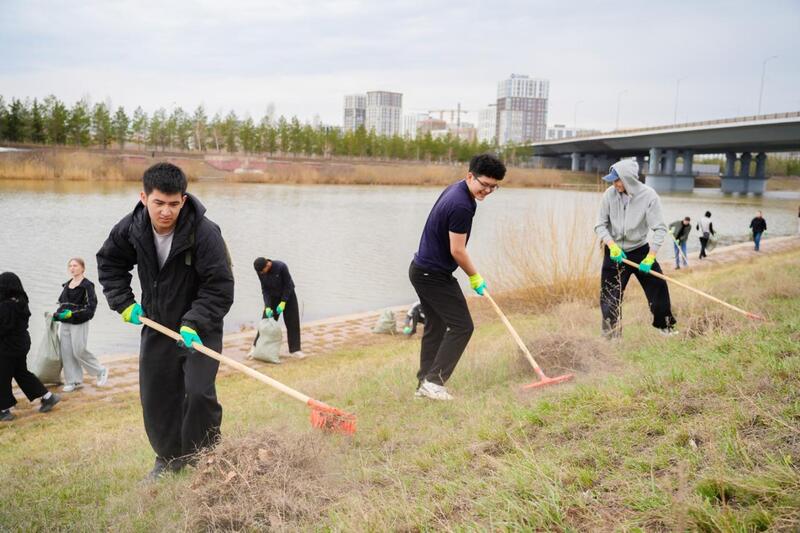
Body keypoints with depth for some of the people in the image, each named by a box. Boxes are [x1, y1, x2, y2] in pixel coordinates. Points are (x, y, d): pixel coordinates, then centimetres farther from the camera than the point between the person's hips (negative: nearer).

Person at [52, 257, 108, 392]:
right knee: (66, 352, 5)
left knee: (79, 351, -7)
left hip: (79, 323, -7)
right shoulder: (67, 285, 13)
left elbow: (91, 306, -15)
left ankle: (101, 371, 13)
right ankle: (73, 381, 14)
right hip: (64, 323, 7)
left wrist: (72, 313, -22)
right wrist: (56, 315, 7)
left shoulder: (87, 285, -9)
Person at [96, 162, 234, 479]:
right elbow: (109, 262, 9)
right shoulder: (131, 228, -10)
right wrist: (123, 302, -1)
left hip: (200, 328, -5)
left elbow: (220, 288, -22)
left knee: (199, 393, -15)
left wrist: (194, 323, -30)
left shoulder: (205, 233, -26)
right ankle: (169, 458, 30)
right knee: (156, 396, 10)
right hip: (156, 325, 5)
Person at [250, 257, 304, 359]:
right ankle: (256, 346, 12)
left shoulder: (281, 267, -30)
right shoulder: (260, 271, -18)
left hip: (287, 295, -2)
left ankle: (295, 350, 3)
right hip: (273, 297, 3)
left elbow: (288, 285, -21)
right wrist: (267, 306, -20)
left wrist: (283, 302, -21)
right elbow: (264, 289, -11)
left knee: (293, 323, -4)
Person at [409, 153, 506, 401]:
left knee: (435, 327, 14)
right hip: (435, 275, -10)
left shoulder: (455, 189, 8)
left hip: (421, 269, 10)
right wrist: (475, 277, -4)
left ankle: (424, 384, 18)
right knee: (461, 326, -4)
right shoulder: (461, 206, -24)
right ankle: (434, 381, -4)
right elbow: (457, 251, -20)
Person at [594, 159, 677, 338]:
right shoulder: (609, 194, -13)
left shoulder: (649, 196, -17)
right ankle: (611, 337, 15)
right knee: (609, 297, 0)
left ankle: (666, 326, 28)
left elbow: (660, 229, -14)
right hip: (614, 251, 1)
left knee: (658, 288, 4)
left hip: (640, 250, 0)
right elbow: (600, 225, -5)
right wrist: (612, 245, -21)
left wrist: (650, 257, -21)